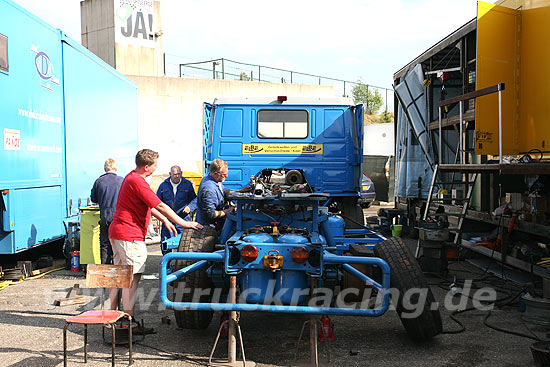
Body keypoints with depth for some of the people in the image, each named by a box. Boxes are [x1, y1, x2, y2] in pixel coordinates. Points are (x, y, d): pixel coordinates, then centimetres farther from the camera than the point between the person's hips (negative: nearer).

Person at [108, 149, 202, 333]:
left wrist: (165, 220, 21)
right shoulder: (137, 182, -19)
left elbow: (148, 204, 22)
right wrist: (184, 223, -13)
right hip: (130, 235, -11)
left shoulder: (131, 177, 15)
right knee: (132, 277, -7)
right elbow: (160, 206, -19)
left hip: (117, 232, 11)